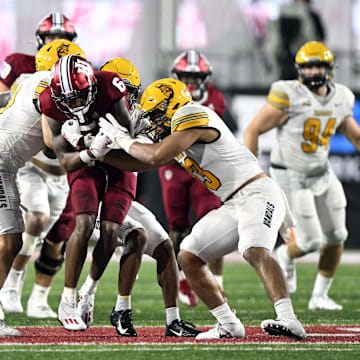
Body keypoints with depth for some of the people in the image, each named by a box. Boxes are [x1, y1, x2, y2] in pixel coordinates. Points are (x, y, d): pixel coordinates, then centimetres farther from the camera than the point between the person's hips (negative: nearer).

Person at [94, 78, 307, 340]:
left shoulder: (192, 116, -12)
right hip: (233, 206, 10)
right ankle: (229, 326, 6)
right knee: (188, 257, 6)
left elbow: (156, 156, -19)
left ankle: (289, 320, -44)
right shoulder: (175, 134, 18)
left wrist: (123, 141, -3)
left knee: (255, 250, -33)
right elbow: (141, 164, 28)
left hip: (256, 193, -10)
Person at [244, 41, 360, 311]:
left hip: (322, 174, 6)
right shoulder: (289, 96, -19)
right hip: (291, 177, -6)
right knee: (311, 241, -10)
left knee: (336, 237, 5)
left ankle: (320, 296, 20)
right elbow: (254, 129, -14)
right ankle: (286, 257, 25)